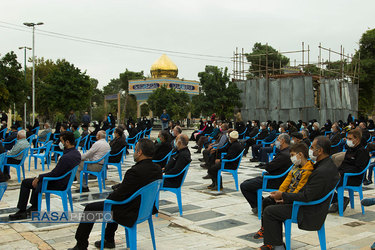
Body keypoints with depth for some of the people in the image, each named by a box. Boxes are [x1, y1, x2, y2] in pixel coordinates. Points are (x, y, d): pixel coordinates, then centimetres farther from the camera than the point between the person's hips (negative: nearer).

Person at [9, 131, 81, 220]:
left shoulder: (66, 157, -31)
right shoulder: (77, 153, -1)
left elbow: (54, 174, -22)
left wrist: (38, 177, -10)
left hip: (58, 184, -9)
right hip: (65, 181, 9)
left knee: (25, 182, 4)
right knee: (37, 180, 31)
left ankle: (21, 212, 13)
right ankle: (34, 207, 38)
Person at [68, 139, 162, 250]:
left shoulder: (135, 172, -29)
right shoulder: (157, 169, -4)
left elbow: (118, 195, -22)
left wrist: (108, 198, -1)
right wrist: (119, 187, 8)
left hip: (129, 213, -8)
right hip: (144, 208, 9)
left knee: (90, 208, 9)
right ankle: (109, 240, 40)